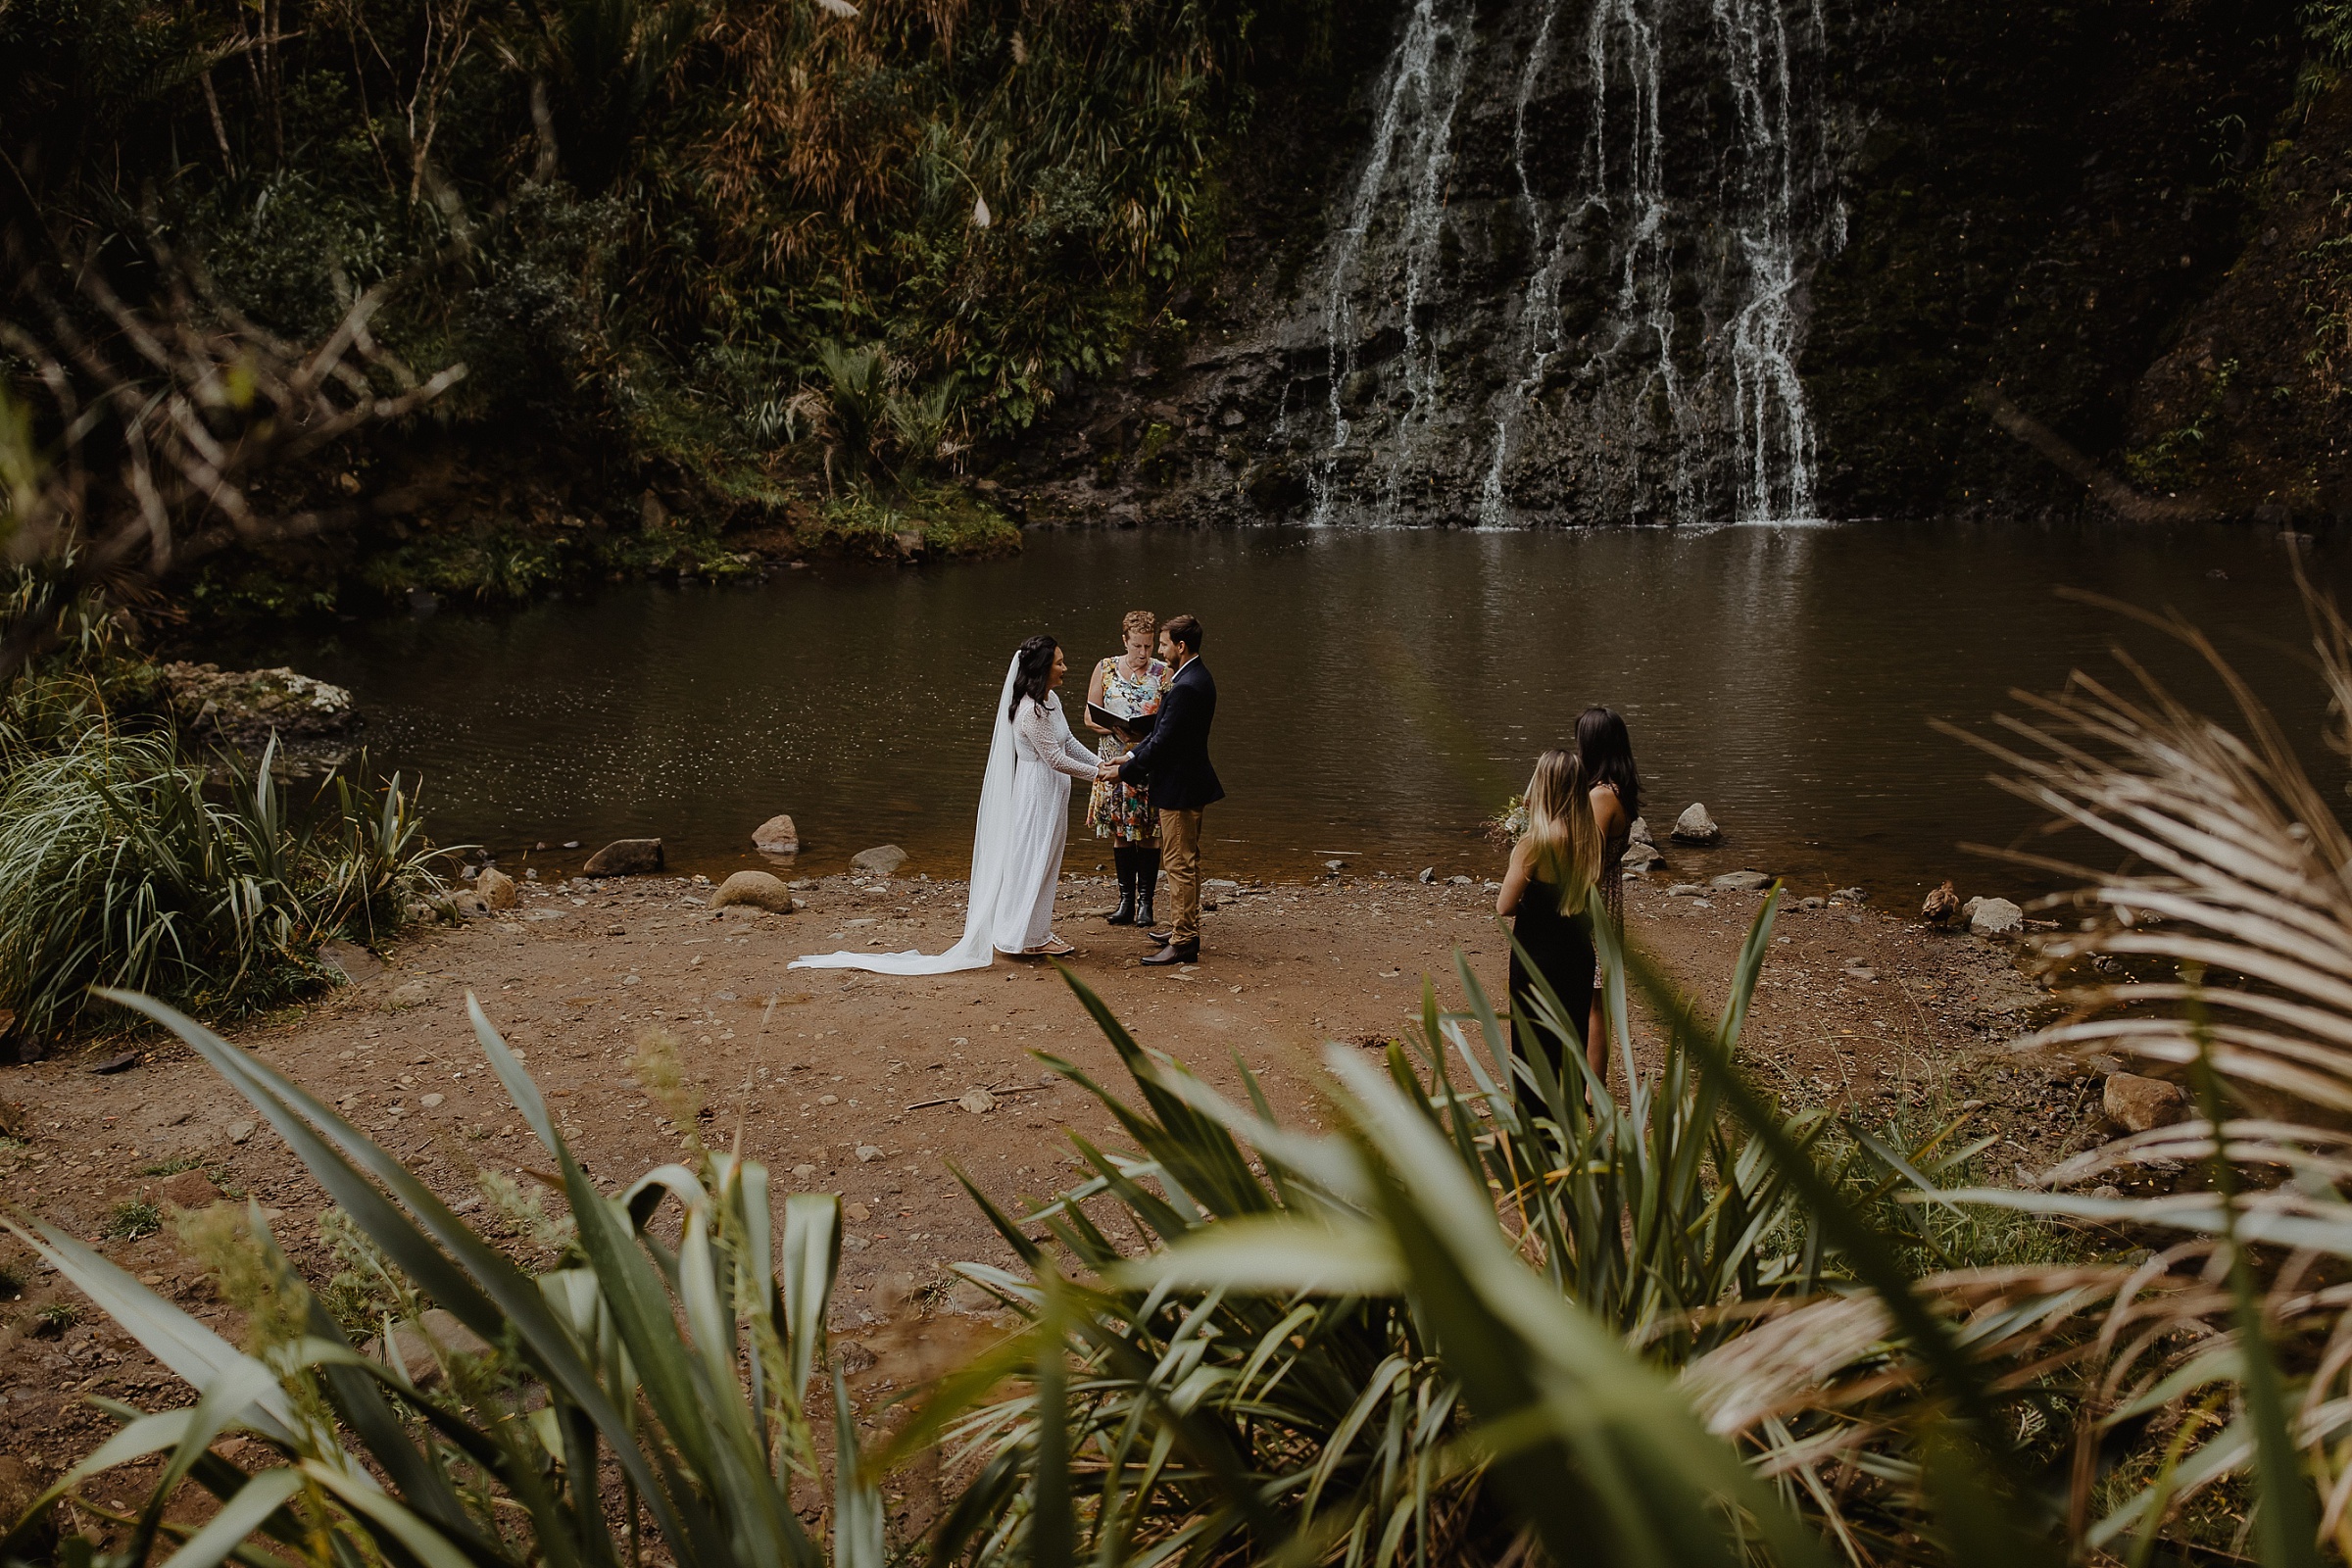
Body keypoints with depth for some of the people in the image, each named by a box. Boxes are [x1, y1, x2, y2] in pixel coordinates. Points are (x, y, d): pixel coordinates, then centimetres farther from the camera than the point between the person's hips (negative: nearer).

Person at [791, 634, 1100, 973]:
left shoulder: (1051, 700, 7)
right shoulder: (1032, 712, -24)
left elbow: (1069, 742, 15)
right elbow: (1056, 759, -22)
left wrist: (1100, 762, 5)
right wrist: (1097, 774, -16)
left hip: (1050, 793, 10)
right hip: (1038, 792, -10)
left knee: (1043, 863, 16)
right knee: (1033, 861, 0)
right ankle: (1031, 936, 10)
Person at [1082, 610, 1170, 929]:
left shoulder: (1164, 673, 0)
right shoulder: (1105, 669, 3)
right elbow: (1090, 717, 3)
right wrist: (1118, 730, -14)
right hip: (1115, 762, 2)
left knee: (1148, 832, -1)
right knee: (1120, 831, 6)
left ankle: (1145, 902, 5)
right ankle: (1125, 899, 13)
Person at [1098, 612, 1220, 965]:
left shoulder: (1187, 687, -24)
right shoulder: (1196, 677, 10)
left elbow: (1163, 741, -23)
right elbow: (1162, 731, 14)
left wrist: (1124, 771, -14)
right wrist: (1132, 755, 7)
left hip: (1179, 788, -11)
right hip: (1186, 781, 11)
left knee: (1180, 864, -4)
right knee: (1182, 861, 20)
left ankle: (1184, 943, 3)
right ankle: (1185, 928, 33)